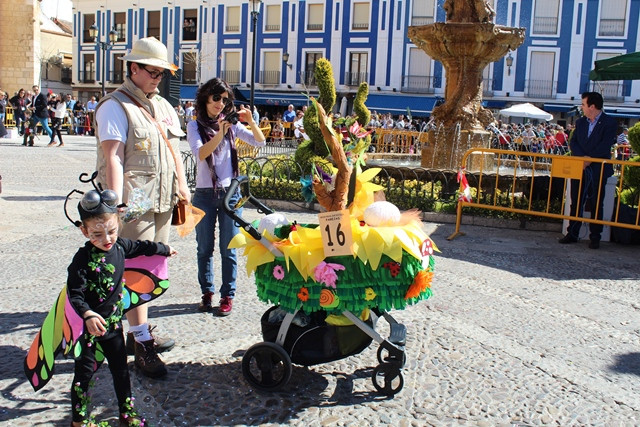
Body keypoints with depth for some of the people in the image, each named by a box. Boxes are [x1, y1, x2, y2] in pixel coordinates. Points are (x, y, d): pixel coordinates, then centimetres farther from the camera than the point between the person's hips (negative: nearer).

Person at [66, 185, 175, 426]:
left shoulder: (119, 246, -3)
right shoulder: (83, 259, -22)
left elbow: (141, 247, 17)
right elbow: (74, 293, -24)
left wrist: (164, 249, 32)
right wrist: (88, 315, -40)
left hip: (113, 323, 6)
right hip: (90, 325, -6)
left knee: (120, 368, 15)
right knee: (85, 372, 5)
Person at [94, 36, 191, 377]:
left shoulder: (163, 105, 19)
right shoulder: (115, 106, -7)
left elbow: (173, 149, 24)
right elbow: (113, 157, -15)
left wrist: (181, 185, 16)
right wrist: (116, 203, -23)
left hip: (162, 200, 8)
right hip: (134, 202, -8)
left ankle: (139, 333, 24)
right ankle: (141, 342, -1)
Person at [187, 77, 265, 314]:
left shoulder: (231, 124, 7)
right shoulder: (195, 125, 0)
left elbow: (260, 142, 2)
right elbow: (200, 153, -16)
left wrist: (251, 122, -13)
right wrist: (220, 133, -28)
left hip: (230, 192, 1)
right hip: (204, 194, -1)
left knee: (228, 248, 3)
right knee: (205, 248, 8)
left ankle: (227, 295, 10)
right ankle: (207, 292, 20)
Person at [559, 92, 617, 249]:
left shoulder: (609, 122, -4)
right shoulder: (580, 122, 12)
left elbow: (605, 145, -14)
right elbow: (573, 142, 3)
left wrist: (590, 159, -18)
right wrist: (582, 157, -14)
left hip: (598, 169, -5)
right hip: (579, 168, 5)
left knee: (596, 204, 1)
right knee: (576, 202, 7)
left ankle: (595, 237, 8)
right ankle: (572, 234, 14)